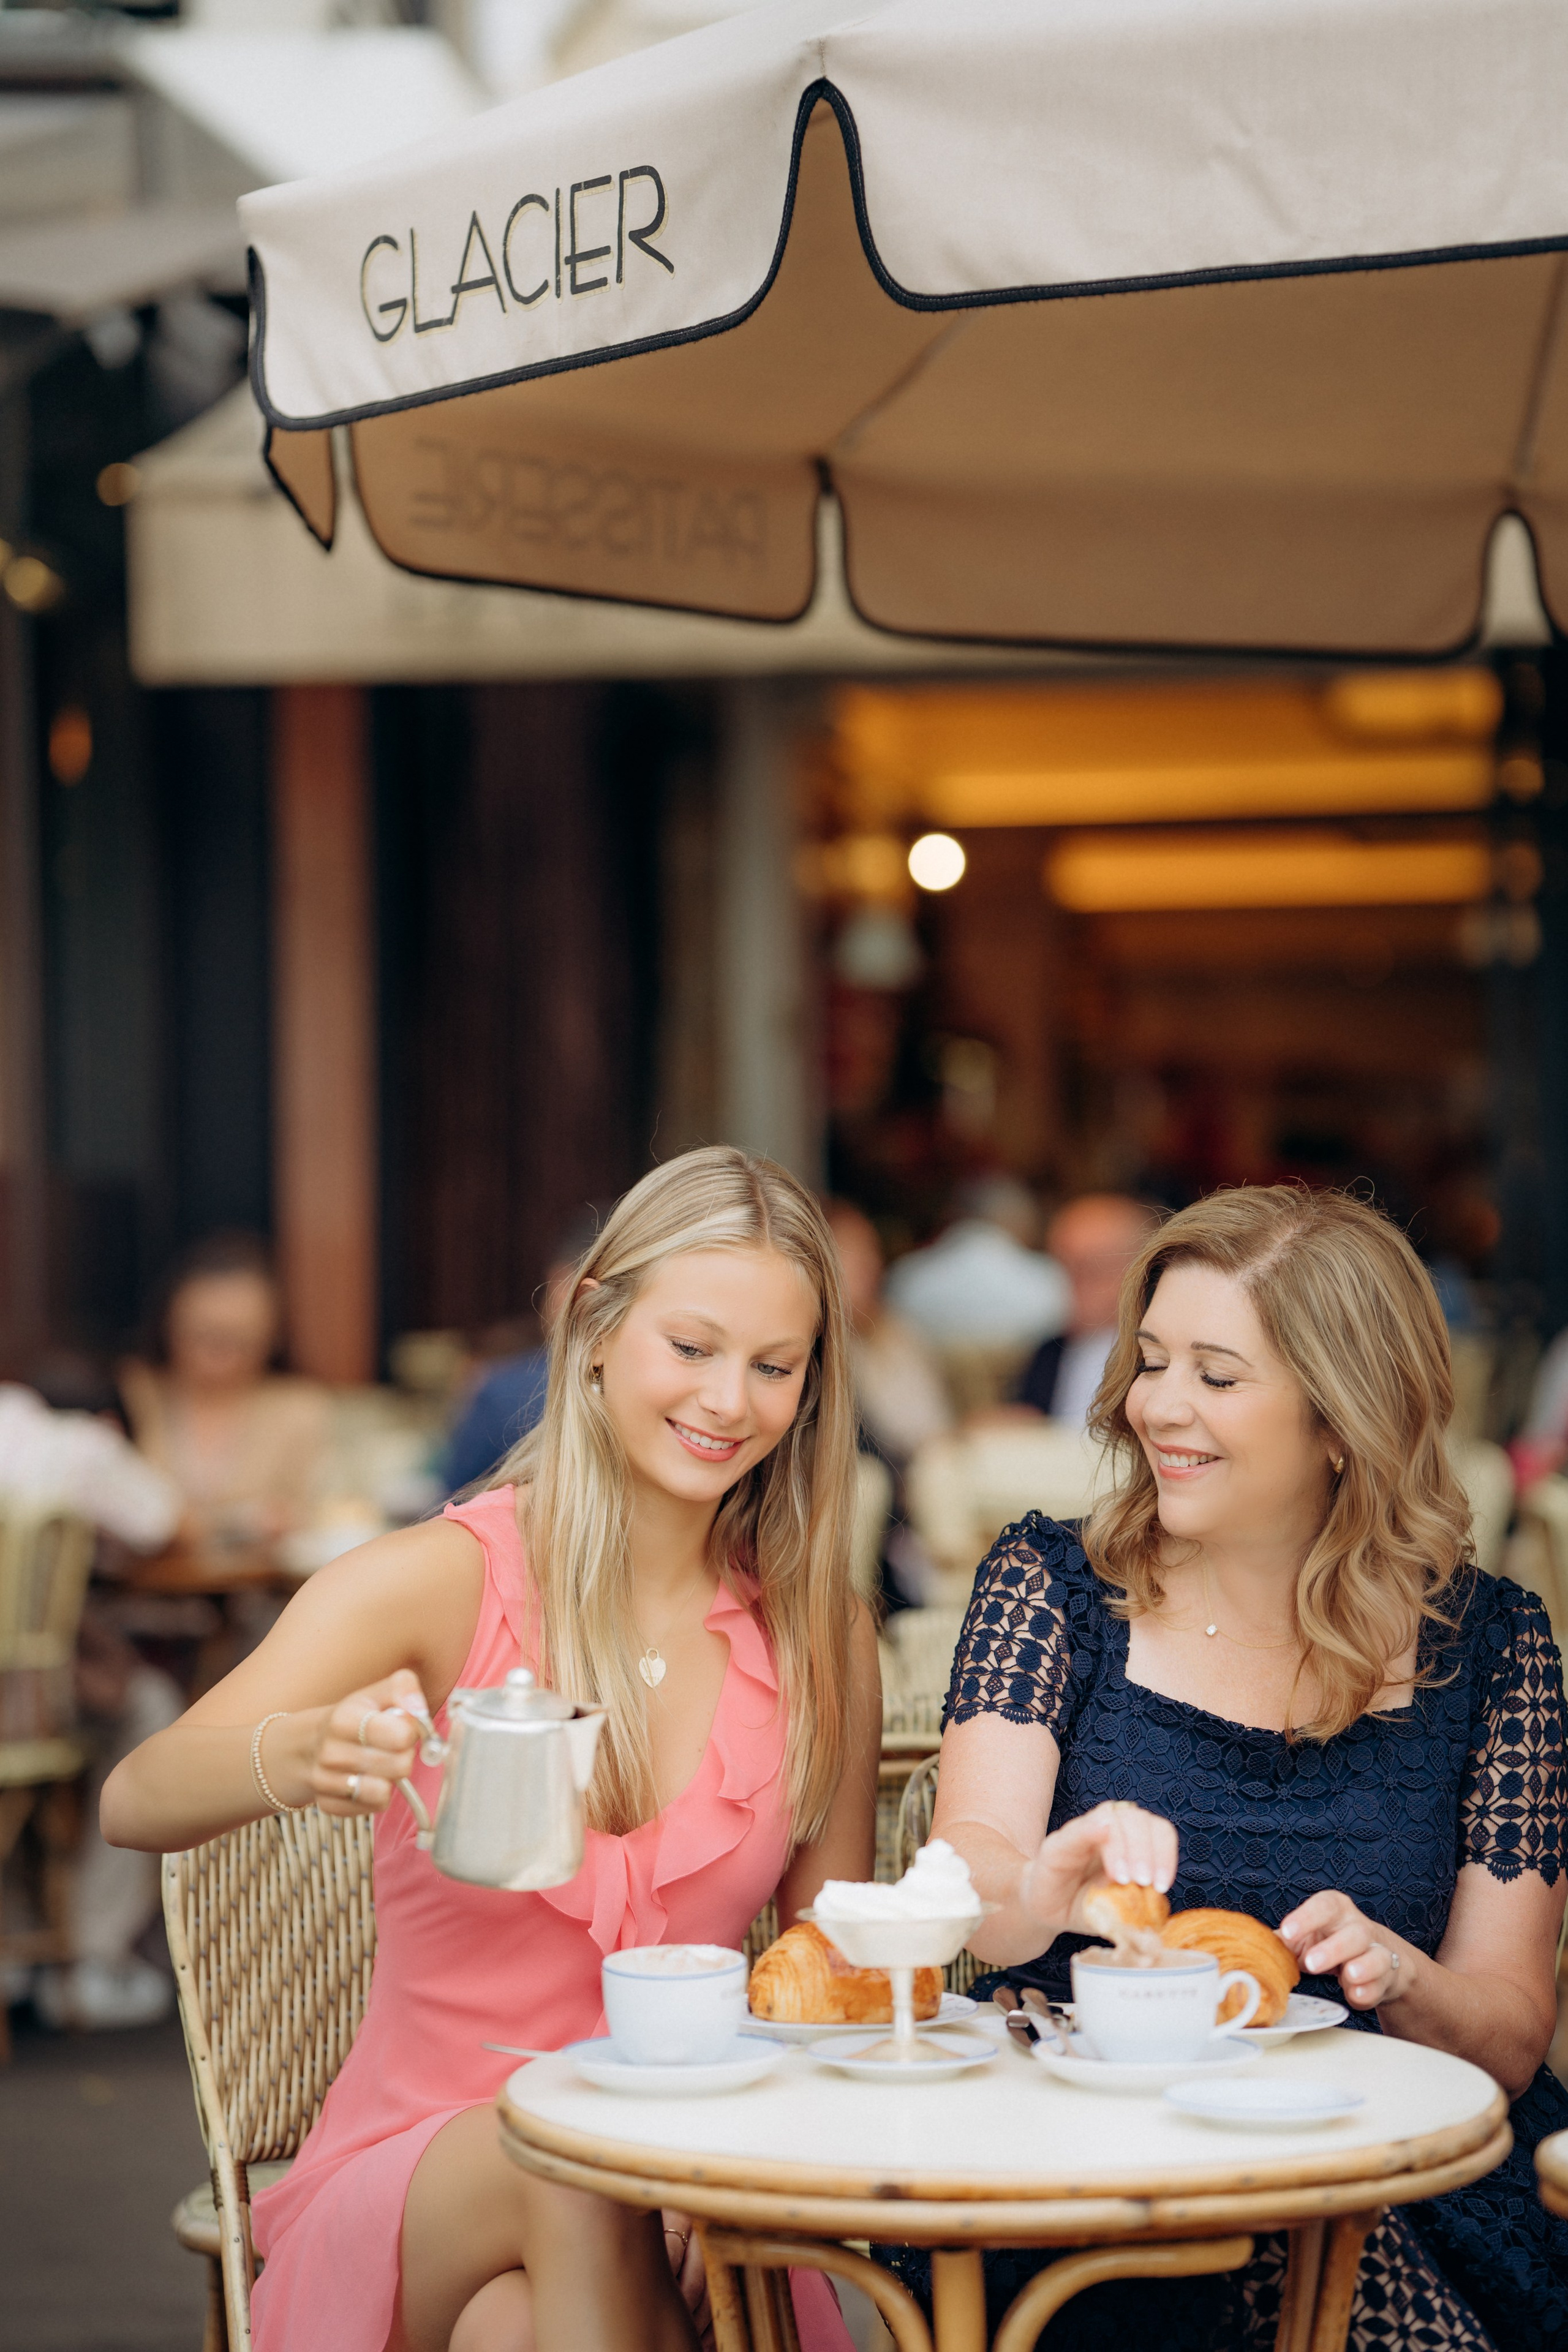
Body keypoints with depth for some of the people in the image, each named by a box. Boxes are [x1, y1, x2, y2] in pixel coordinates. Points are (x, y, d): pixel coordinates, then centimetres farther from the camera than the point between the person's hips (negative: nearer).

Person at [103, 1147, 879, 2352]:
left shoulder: (824, 1637, 3)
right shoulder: (439, 1581, -7)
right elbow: (136, 1801, -19)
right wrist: (303, 1756, -42)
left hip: (672, 2205, 1)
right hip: (416, 2167, -1)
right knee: (571, 2163, -35)